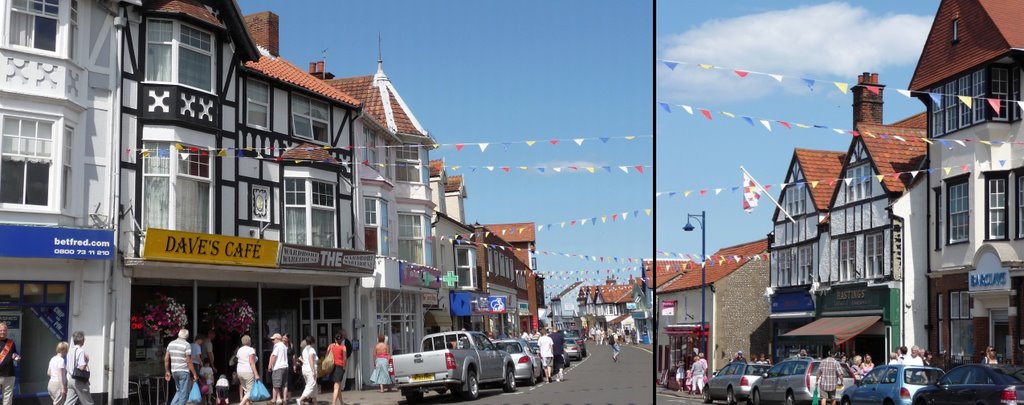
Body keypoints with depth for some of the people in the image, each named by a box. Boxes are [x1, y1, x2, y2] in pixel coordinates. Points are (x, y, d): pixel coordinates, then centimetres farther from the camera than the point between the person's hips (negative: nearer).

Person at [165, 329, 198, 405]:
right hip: (184, 371, -6)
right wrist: (194, 374, -8)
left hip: (174, 371, 6)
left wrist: (167, 371, 18)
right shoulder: (186, 345, -11)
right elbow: (189, 361, -14)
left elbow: (166, 359, 9)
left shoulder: (171, 344, 7)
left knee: (179, 391, 19)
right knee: (184, 393, 1)